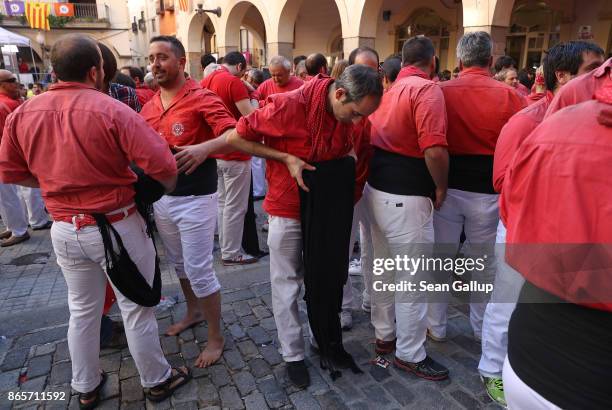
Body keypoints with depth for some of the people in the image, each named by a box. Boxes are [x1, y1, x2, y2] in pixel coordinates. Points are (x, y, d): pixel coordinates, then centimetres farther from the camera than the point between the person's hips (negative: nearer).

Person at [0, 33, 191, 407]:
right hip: (117, 226, -5)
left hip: (64, 230, 5)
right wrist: (165, 189, -1)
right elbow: (163, 166, -23)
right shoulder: (112, 110, -18)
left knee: (82, 310, 21)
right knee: (137, 308, 11)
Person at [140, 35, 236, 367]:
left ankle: (216, 337, 18)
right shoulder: (148, 107, 9)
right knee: (178, 263, 22)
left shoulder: (201, 98, -12)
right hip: (160, 198, 8)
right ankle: (193, 312, 46)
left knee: (199, 270, -1)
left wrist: (205, 147, -41)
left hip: (195, 199, -7)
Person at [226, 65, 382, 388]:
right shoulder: (288, 106, -23)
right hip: (288, 210, -5)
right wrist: (286, 158, -21)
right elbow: (236, 137, -15)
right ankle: (293, 354, 26)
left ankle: (327, 341, 38)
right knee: (287, 285, 7)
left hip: (326, 208, 5)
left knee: (326, 280, 16)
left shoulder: (347, 114, -5)